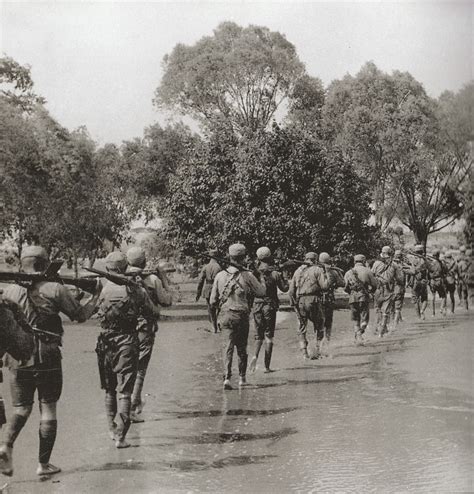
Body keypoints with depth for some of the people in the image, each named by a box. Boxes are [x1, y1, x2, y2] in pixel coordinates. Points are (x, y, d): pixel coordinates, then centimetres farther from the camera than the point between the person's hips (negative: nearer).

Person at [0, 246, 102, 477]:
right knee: (48, 410, 8)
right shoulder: (55, 289, -8)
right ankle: (44, 463, 10)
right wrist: (96, 296, 13)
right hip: (47, 356, -3)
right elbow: (81, 315, -1)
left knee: (21, 408, 16)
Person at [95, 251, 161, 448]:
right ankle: (120, 436, -5)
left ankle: (112, 429, 28)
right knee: (124, 391, 1)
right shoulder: (136, 289, -5)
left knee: (109, 389, 19)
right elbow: (154, 314, 2)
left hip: (106, 342, 2)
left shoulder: (102, 288, -5)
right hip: (127, 341, -1)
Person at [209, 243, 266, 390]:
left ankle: (227, 377, -13)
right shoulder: (247, 275, -8)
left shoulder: (220, 276, 0)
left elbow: (213, 301, 3)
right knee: (241, 348, 13)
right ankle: (242, 377, 22)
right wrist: (262, 280, 21)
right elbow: (262, 292, 2)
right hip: (241, 316, -1)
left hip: (224, 315, 2)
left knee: (228, 346, 2)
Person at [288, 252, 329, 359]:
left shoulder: (298, 270, 15)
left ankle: (304, 352, 2)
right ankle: (318, 350, 4)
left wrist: (294, 303, 17)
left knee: (301, 328, 10)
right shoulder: (317, 270, 1)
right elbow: (324, 286, -8)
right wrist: (325, 274, 7)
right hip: (313, 300, -3)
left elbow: (291, 290, 12)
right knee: (318, 326, 9)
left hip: (300, 301, 3)